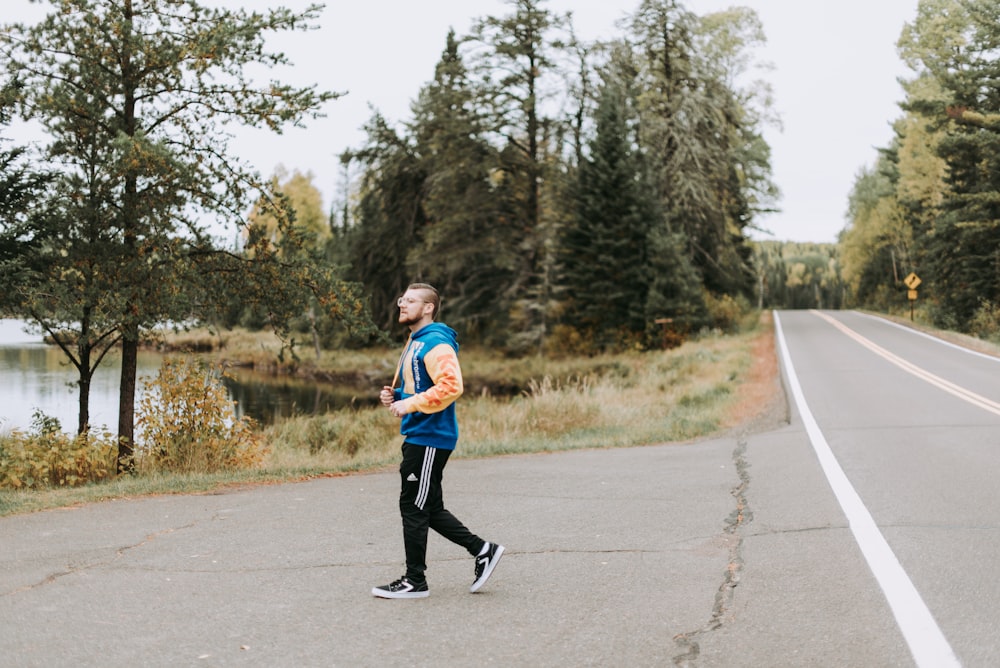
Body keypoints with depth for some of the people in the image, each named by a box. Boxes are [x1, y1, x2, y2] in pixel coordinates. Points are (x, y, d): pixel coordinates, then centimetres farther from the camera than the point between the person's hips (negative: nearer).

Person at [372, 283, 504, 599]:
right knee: (429, 509, 13)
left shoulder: (435, 343, -14)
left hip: (429, 439, -10)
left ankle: (415, 581, 6)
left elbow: (450, 386, -26)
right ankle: (482, 550, 21)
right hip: (417, 437, 10)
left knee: (414, 508, -4)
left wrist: (409, 405, -23)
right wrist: (395, 396, 8)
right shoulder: (414, 342, 18)